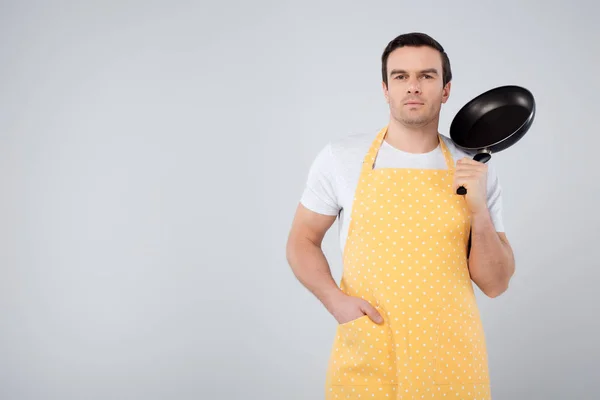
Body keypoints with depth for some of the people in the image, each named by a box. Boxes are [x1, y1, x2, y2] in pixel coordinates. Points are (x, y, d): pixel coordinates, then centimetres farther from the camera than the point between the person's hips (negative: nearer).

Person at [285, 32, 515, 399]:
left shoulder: (476, 172, 0)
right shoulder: (340, 157, -5)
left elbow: (495, 284, 0)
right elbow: (302, 242, 4)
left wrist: (479, 210, -14)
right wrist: (335, 299, -12)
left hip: (453, 360, 1)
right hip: (364, 359, -1)